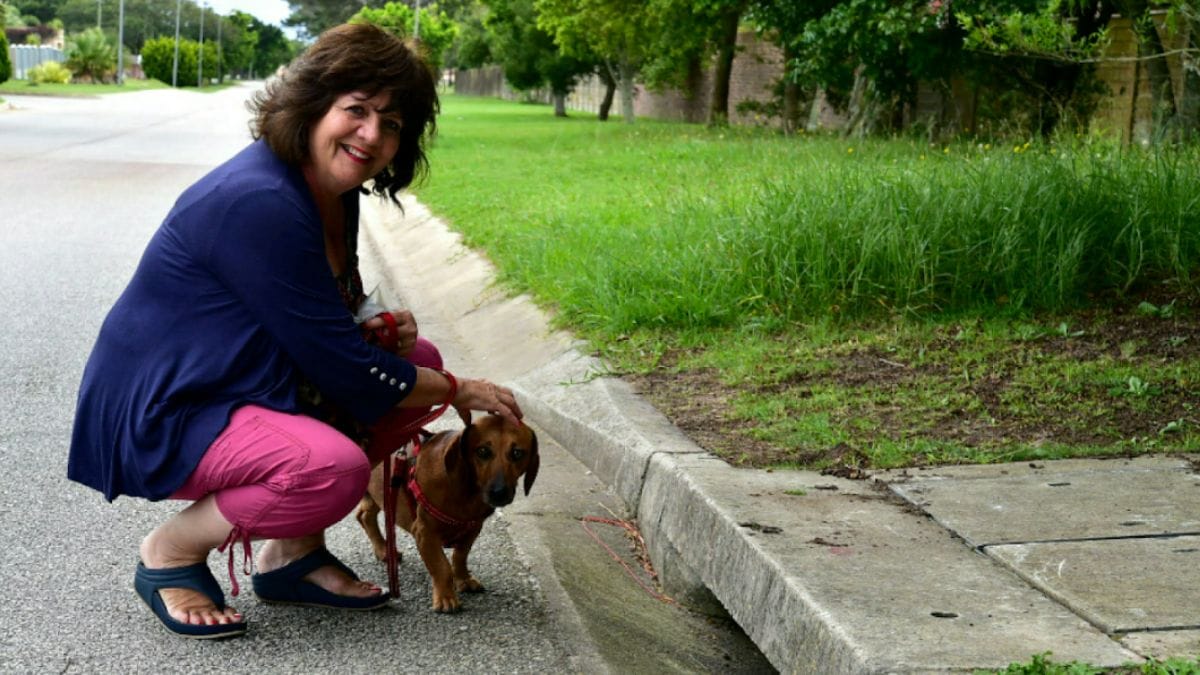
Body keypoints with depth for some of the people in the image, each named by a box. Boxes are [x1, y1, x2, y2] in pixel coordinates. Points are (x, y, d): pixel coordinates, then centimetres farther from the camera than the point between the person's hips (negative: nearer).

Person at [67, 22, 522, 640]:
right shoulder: (258, 203, -26)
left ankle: (292, 552, 7)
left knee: (418, 359, 5)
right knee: (332, 467, -34)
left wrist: (382, 326, -4)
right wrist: (459, 393, -12)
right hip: (159, 417, -10)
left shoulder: (334, 193, 4)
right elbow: (341, 368, -25)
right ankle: (173, 549, -6)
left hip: (253, 387, 10)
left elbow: (326, 321, 19)